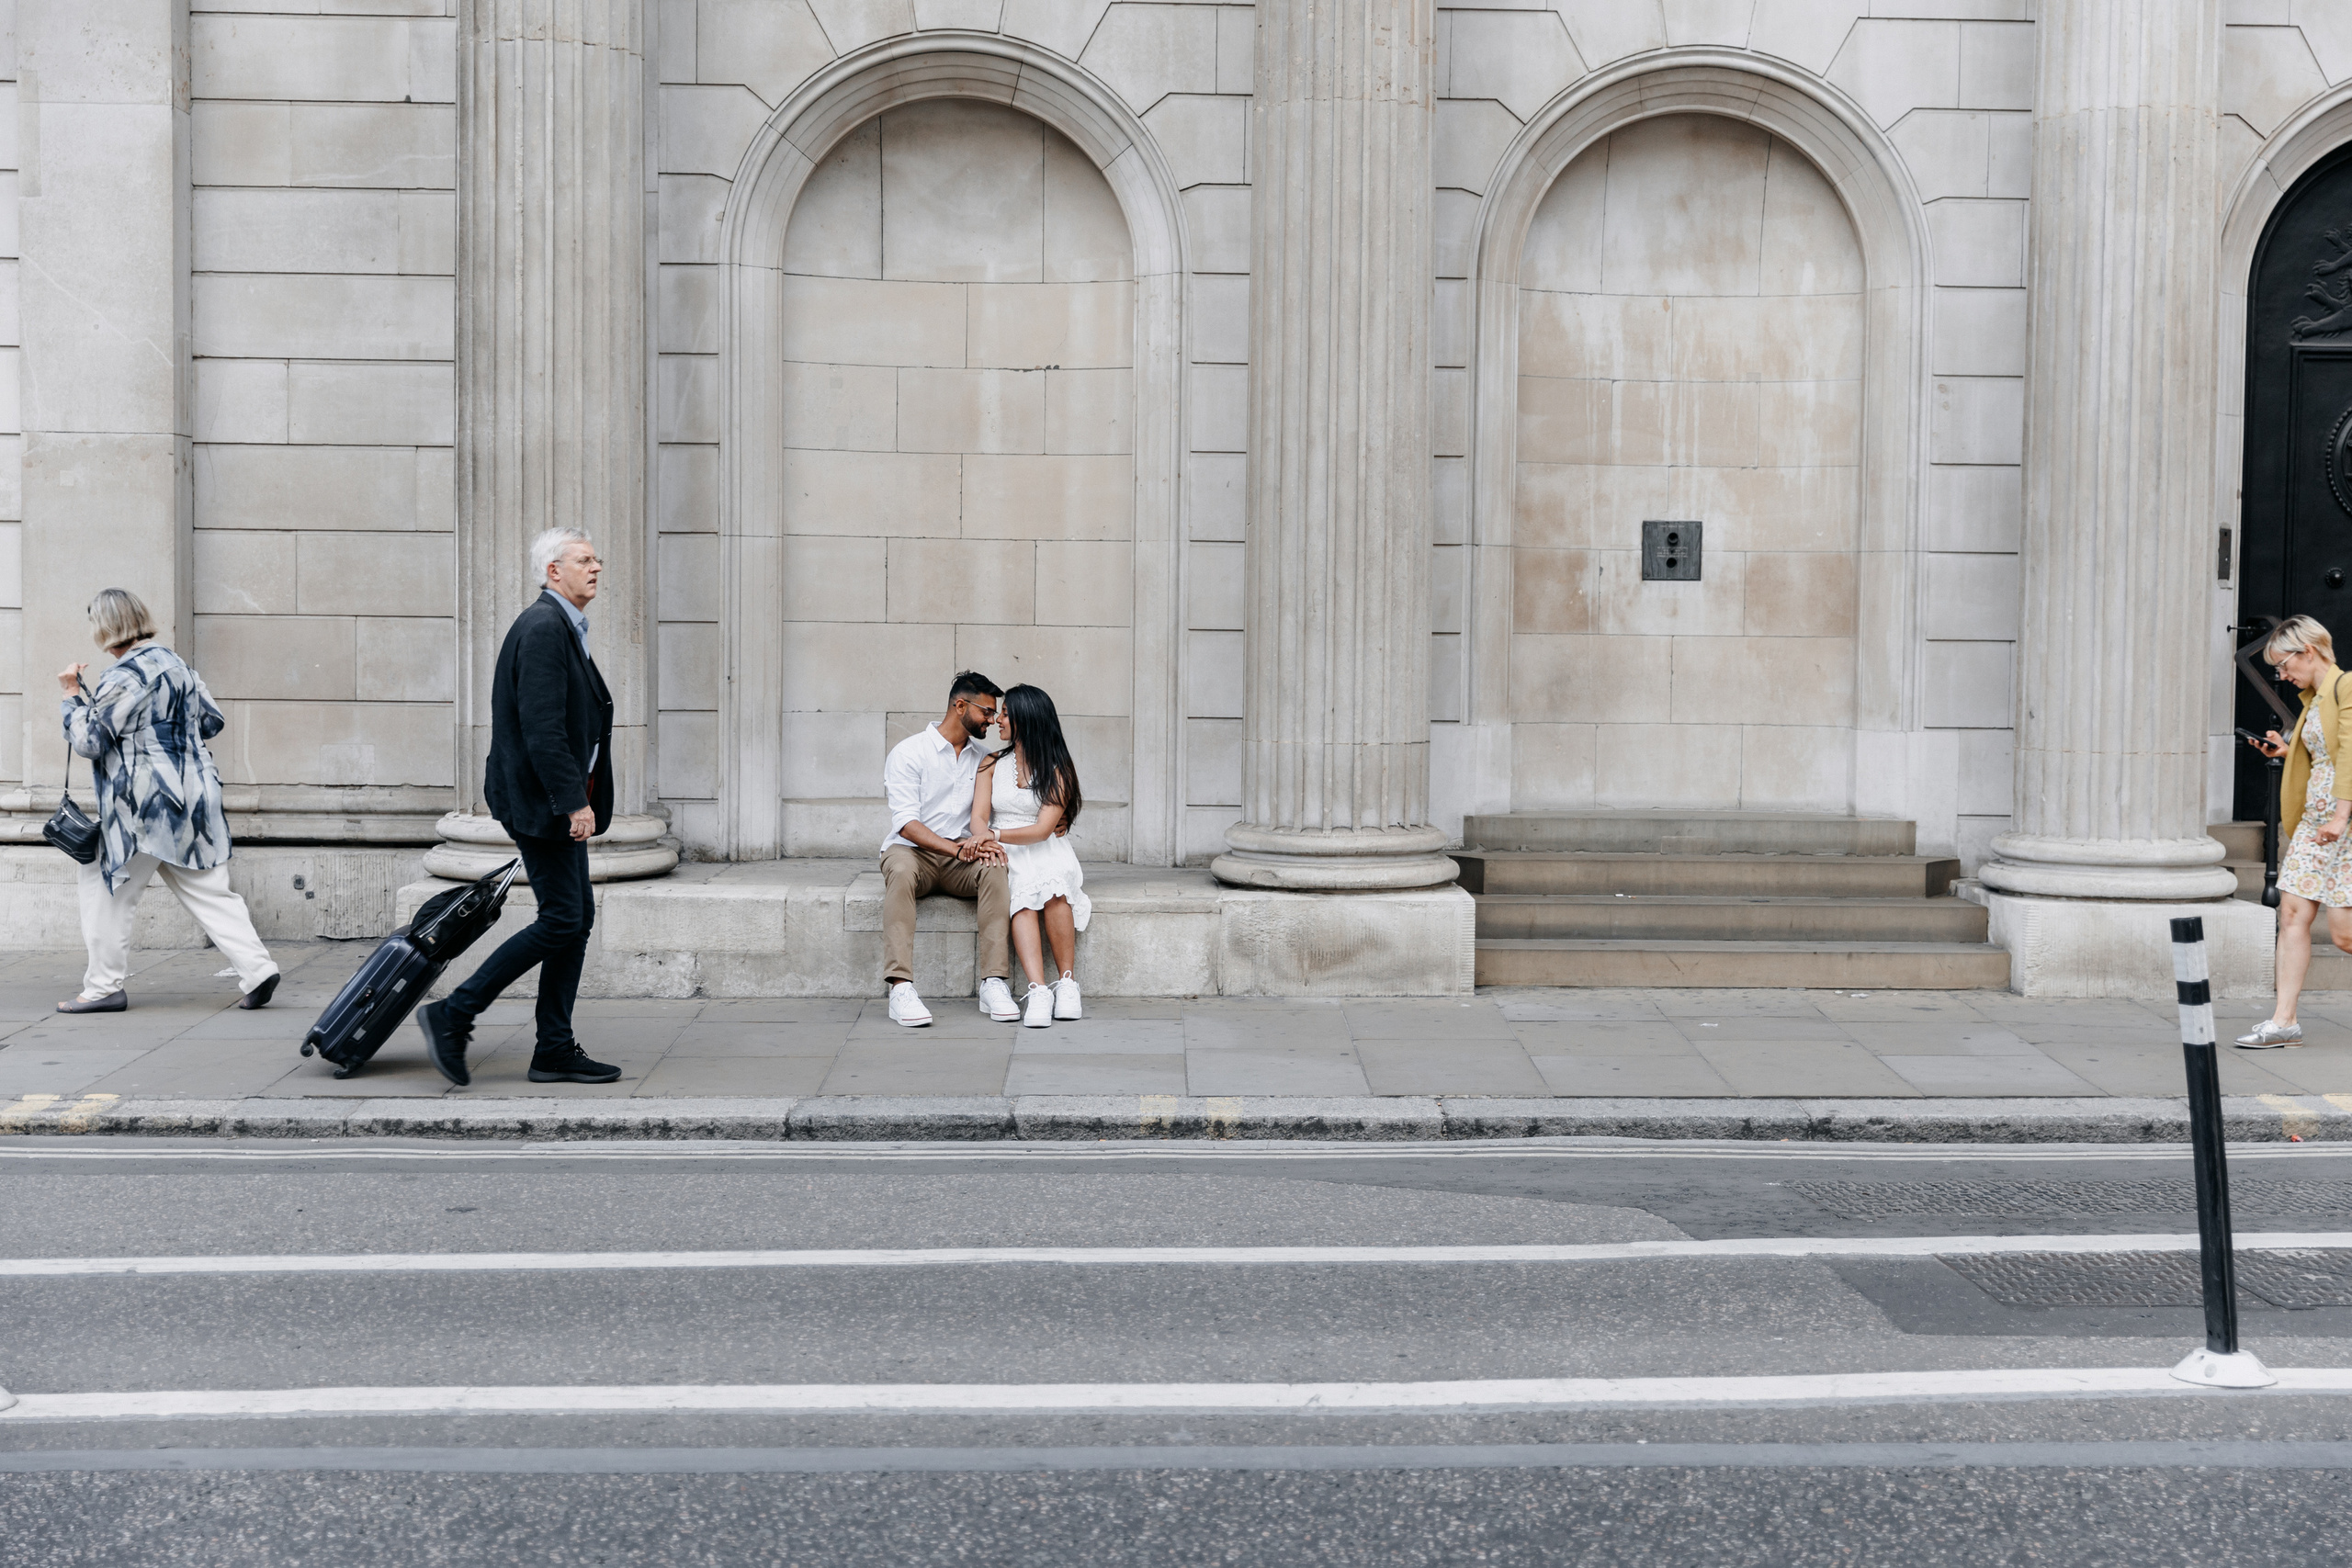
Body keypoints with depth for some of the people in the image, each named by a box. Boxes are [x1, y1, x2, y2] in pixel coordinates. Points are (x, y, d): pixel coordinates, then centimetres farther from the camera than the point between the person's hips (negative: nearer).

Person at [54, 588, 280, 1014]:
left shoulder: (124, 677, -15)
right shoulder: (176, 664, 10)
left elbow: (88, 741, -12)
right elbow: (212, 721, 18)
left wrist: (71, 694, -2)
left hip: (144, 806, -8)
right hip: (193, 797, 8)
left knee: (106, 891, 6)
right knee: (209, 891, 8)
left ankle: (104, 986, 10)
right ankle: (257, 967, -2)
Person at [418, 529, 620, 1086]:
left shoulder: (564, 628, 18)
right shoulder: (543, 628, -15)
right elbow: (541, 729, -23)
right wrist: (575, 801, -24)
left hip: (560, 800, 10)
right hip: (541, 801, -10)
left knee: (578, 918, 9)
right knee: (560, 920, -9)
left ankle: (555, 1051, 12)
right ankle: (452, 1015, -2)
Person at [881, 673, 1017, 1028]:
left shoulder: (983, 758, 14)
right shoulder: (909, 752, -3)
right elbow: (906, 822, -12)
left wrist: (986, 841, -14)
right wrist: (956, 849, -25)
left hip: (962, 858, 4)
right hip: (913, 851, -4)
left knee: (994, 868, -30)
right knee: (901, 871, -39)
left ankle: (994, 983, -35)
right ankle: (900, 988, -46)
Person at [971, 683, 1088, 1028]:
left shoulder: (1058, 769, 2)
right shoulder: (992, 765, 14)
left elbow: (1043, 829, -9)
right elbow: (978, 820, 1)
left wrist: (996, 835, -21)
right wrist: (990, 845, -21)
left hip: (1047, 851, -1)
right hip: (1006, 857, 1)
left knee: (1053, 890, -36)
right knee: (1022, 895, -33)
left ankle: (1068, 984, -28)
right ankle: (1038, 990, -45)